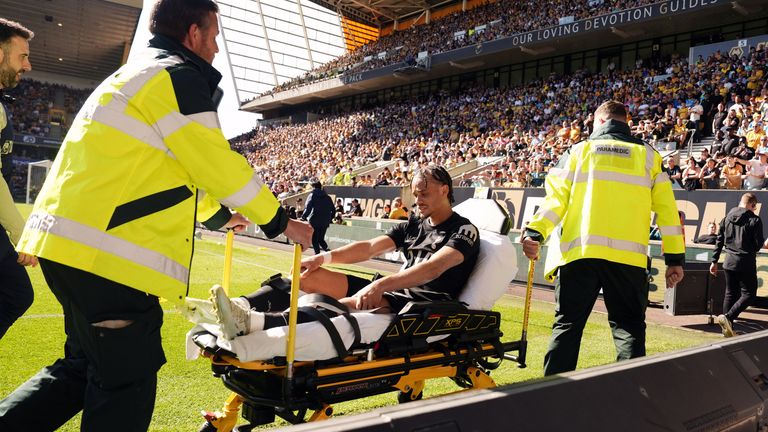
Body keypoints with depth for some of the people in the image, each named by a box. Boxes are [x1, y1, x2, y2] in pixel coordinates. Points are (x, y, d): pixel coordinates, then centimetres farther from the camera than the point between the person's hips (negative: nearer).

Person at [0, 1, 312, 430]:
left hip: (65, 239, 10)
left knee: (84, 364, 22)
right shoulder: (178, 76, -8)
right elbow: (218, 165, -10)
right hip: (107, 251, -10)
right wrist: (281, 222, 4)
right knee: (127, 381, 2)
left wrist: (219, 215, 37)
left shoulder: (134, 75, 24)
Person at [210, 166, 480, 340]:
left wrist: (380, 285, -36)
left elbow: (434, 268, -23)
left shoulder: (464, 231, -4)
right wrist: (325, 257, -9)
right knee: (311, 275, -7)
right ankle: (242, 307, -25)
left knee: (346, 304, -35)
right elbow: (370, 247, 7)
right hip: (391, 291, 8)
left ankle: (254, 322, -49)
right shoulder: (413, 225, 19)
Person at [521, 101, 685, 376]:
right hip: (628, 257, 1)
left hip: (579, 251, 0)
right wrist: (675, 258, 12)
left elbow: (557, 196, 0)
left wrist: (534, 232, -5)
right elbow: (666, 208, 11)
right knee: (628, 327, 9)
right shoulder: (648, 155, 16)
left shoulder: (580, 150, 13)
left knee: (567, 325, 6)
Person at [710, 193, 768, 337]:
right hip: (746, 263, -6)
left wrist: (714, 261, 13)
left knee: (730, 294, 12)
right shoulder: (754, 220, -9)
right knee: (749, 294, 3)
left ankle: (727, 328, 11)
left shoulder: (727, 218, 7)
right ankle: (727, 317, -16)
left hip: (729, 262, 6)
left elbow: (719, 241, 8)